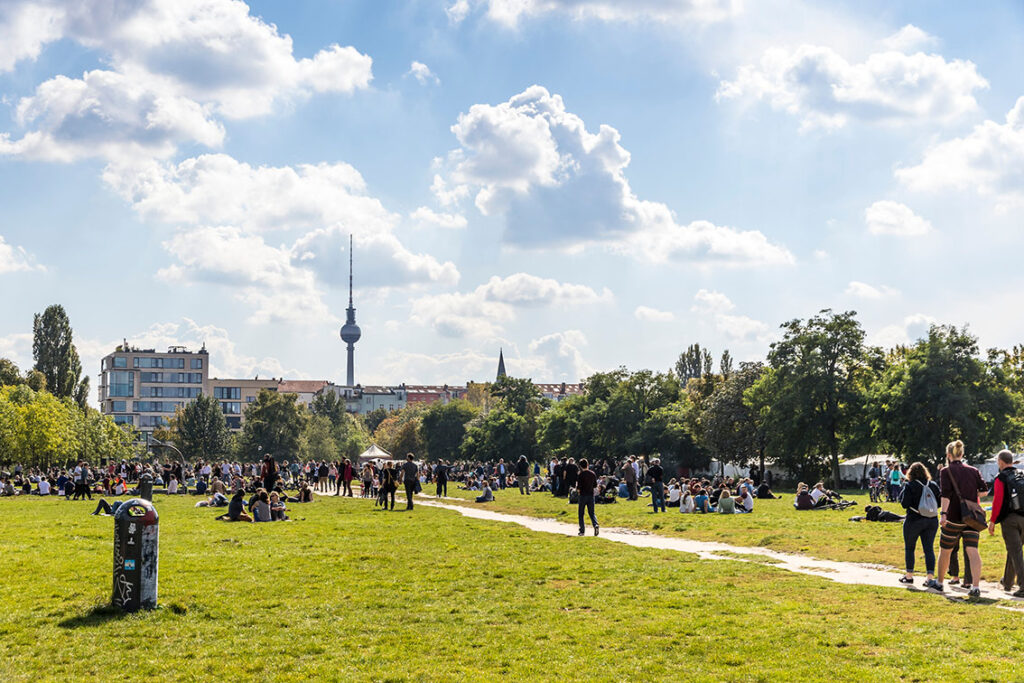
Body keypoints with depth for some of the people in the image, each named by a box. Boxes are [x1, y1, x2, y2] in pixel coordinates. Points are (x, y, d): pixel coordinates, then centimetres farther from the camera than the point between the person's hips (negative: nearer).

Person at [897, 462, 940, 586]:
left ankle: (909, 575, 18)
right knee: (929, 548, 4)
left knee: (909, 548, 12)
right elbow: (939, 502, 5)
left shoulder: (909, 486, -10)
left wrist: (901, 494, 3)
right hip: (932, 521, 3)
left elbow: (905, 504, -13)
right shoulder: (933, 485, 3)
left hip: (914, 521, -3)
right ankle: (930, 576, -7)